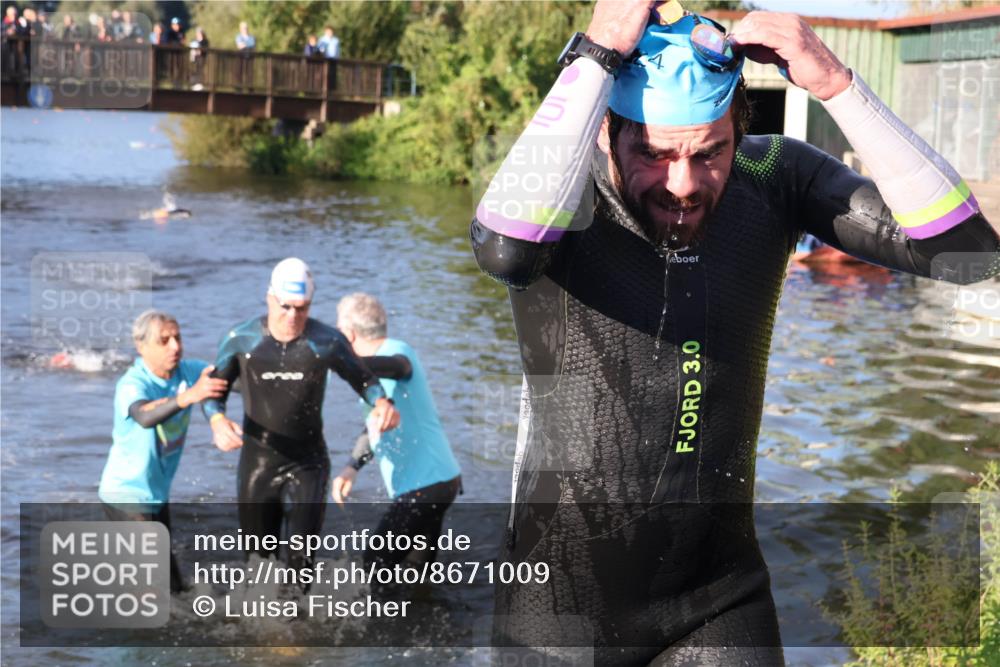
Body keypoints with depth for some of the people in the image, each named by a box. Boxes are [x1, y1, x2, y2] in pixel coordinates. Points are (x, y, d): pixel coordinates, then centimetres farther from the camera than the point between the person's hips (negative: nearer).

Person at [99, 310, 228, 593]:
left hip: (158, 493, 8)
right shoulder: (132, 384, -26)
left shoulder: (187, 371, -6)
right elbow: (146, 416, -48)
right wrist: (190, 395, -64)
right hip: (127, 494, -8)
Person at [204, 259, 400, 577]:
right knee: (259, 559, 13)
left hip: (308, 464, -1)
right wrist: (218, 421, -22)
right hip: (257, 466, 1)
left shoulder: (326, 341, -9)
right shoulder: (241, 339, -8)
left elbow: (363, 378, 3)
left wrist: (382, 402, -20)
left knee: (302, 558, -13)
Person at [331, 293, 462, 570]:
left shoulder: (397, 351, -15)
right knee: (417, 569, 20)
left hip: (425, 486, -10)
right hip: (436, 479, 10)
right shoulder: (383, 358, 16)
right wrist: (352, 467, 2)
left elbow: (396, 365, -42)